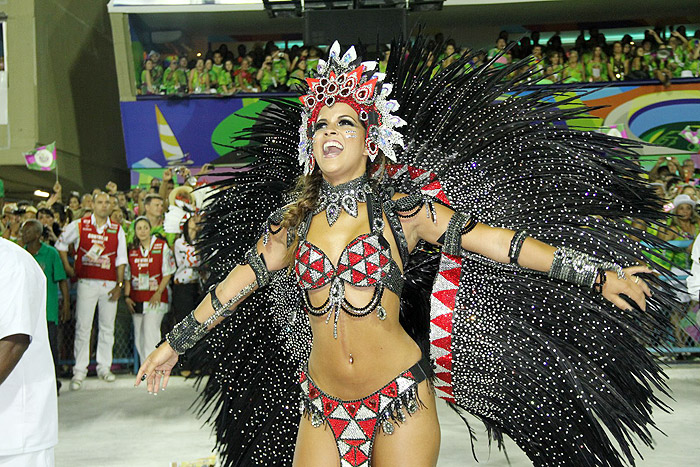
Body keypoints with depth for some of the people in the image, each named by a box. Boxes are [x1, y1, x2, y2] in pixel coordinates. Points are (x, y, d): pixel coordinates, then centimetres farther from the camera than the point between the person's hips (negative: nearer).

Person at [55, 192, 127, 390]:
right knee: (83, 327, -4)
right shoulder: (79, 225, 3)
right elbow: (61, 243, 17)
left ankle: (104, 367, 17)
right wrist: (67, 267, 10)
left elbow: (121, 260, 7)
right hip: (86, 283, -2)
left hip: (109, 283, 2)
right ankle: (79, 370, 3)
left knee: (107, 327, 6)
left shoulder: (117, 230, 7)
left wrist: (119, 284, 1)